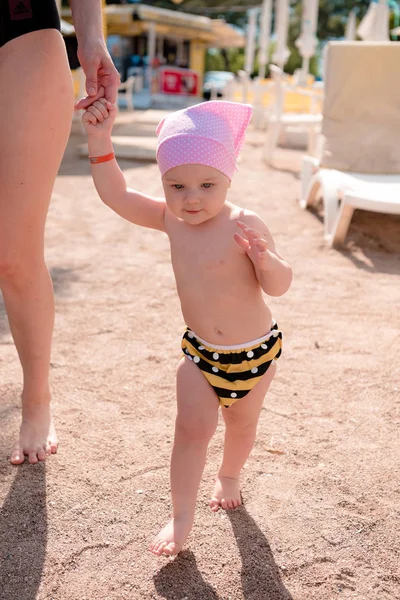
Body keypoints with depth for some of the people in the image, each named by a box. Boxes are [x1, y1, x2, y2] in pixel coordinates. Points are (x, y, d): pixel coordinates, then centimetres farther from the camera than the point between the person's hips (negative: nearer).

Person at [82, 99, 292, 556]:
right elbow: (116, 195, -8)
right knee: (192, 430, -4)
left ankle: (228, 476, 49)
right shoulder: (170, 219, -9)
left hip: (255, 352, -2)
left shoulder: (244, 225, -23)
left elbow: (279, 287, -21)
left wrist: (265, 258, -42)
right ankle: (181, 517, 10)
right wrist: (100, 140, -18)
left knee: (242, 425, 19)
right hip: (200, 353, 2)